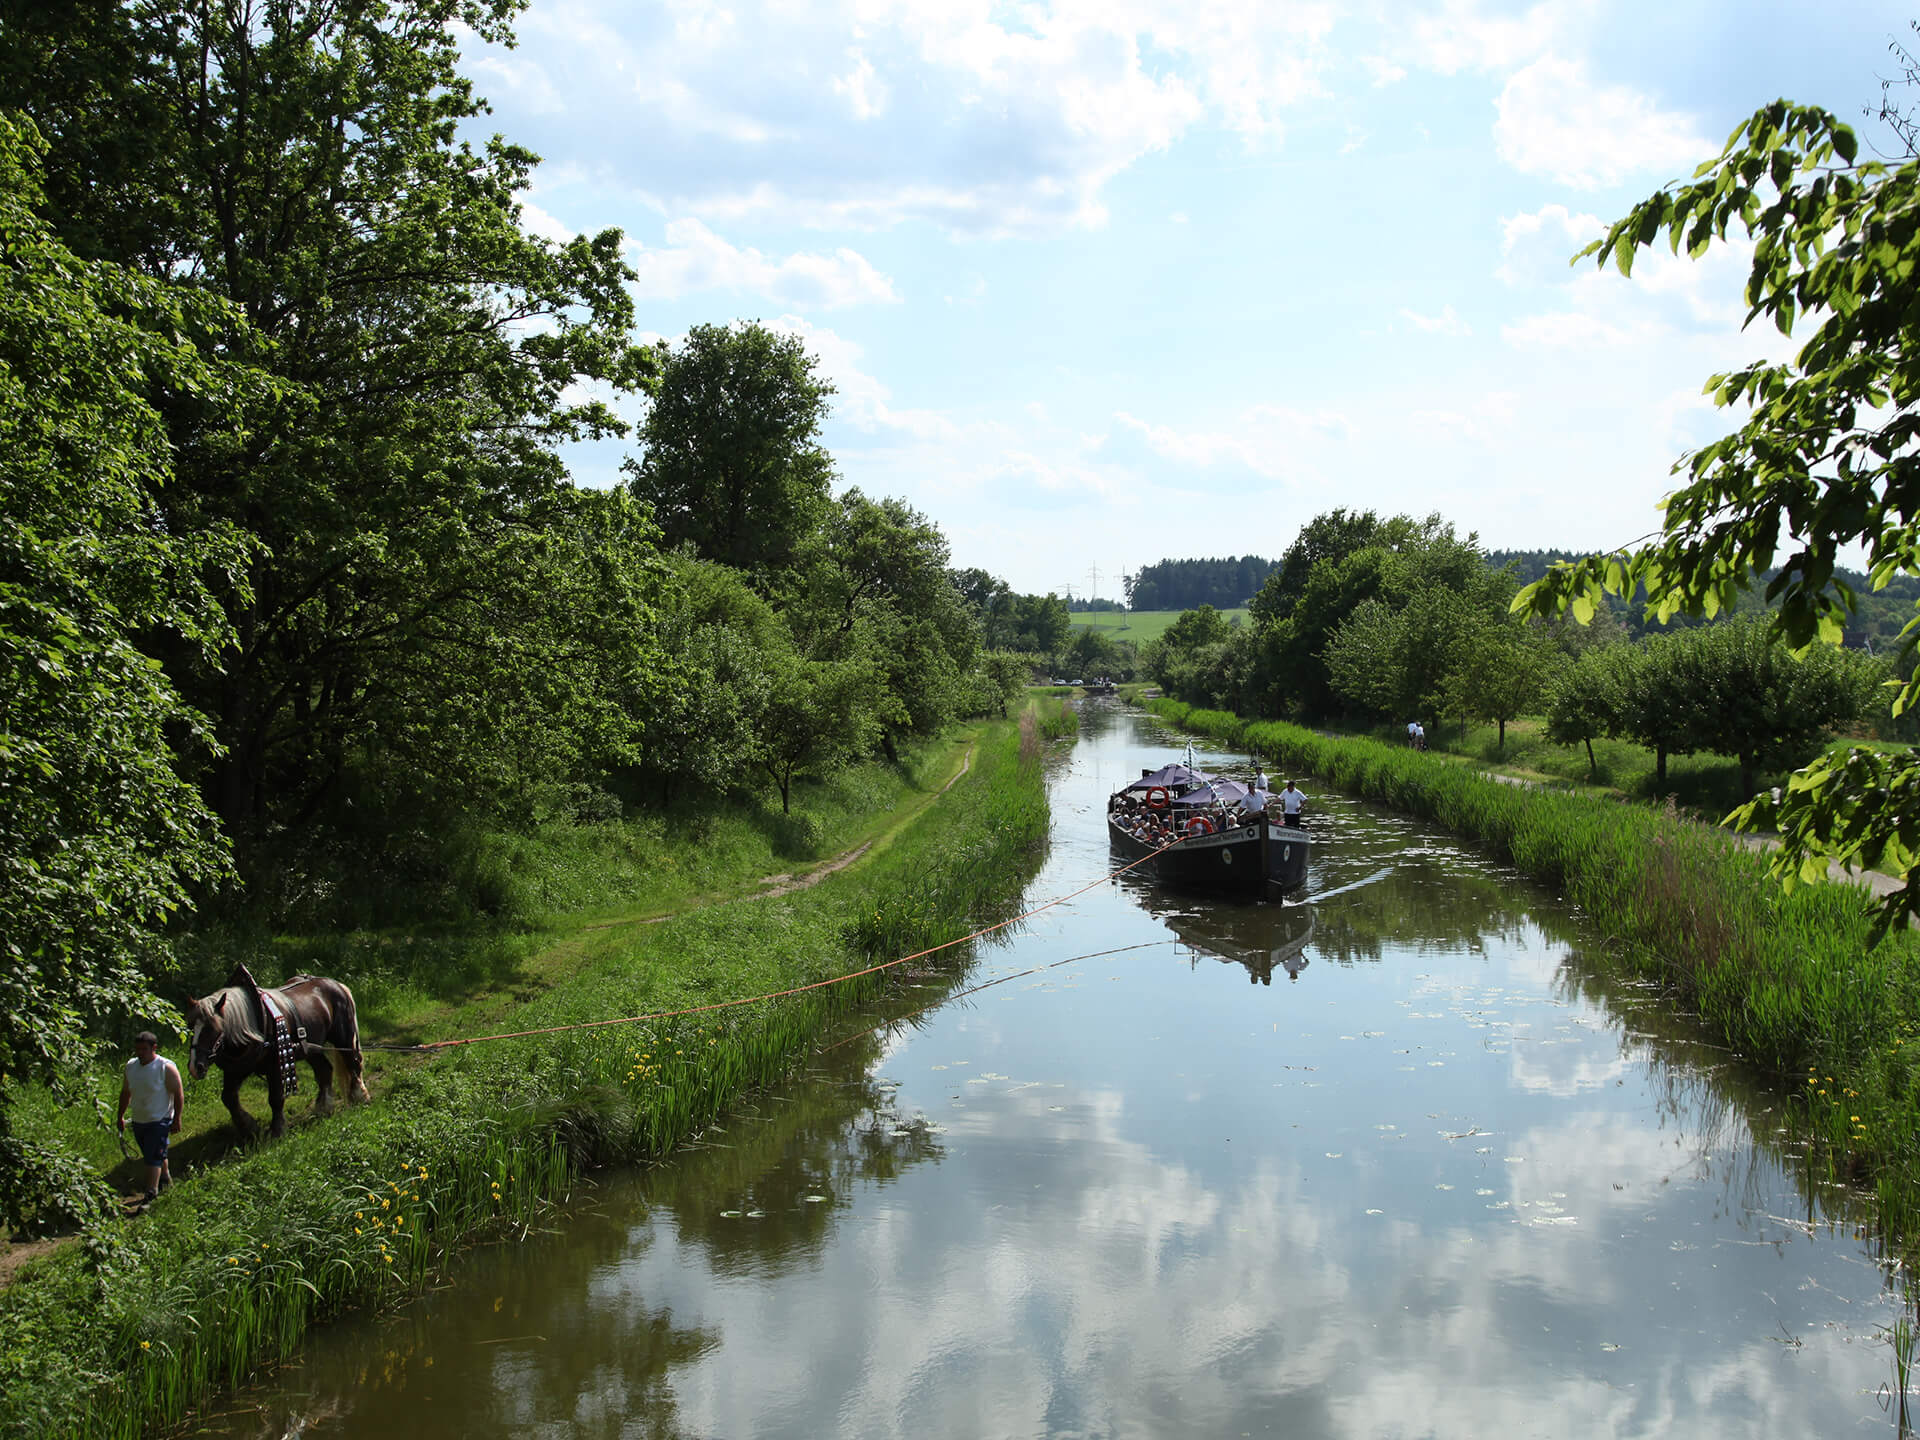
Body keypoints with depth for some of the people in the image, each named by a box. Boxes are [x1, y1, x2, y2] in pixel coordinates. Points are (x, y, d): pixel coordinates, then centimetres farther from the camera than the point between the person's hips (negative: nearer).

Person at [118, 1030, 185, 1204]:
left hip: (159, 1121, -7)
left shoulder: (166, 1068, -15)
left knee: (154, 1157, -11)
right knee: (154, 1155, 19)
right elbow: (125, 1092, 17)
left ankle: (151, 1193, -10)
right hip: (138, 1122, 7)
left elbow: (178, 1095, -12)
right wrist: (121, 1116, 18)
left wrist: (176, 1120, -14)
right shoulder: (131, 1066, 4)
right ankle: (165, 1178, 39)